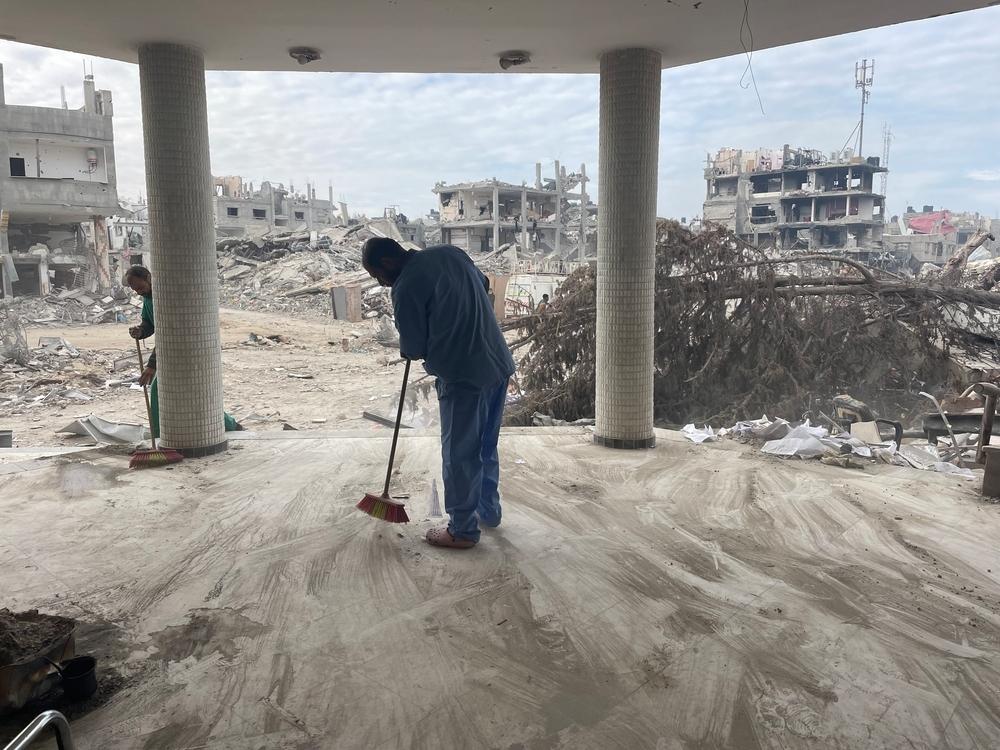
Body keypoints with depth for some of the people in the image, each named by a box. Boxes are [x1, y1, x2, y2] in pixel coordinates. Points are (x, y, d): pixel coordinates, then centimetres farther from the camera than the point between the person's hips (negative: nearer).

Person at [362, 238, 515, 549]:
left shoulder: (405, 288, -15)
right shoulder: (450, 252, 7)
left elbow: (413, 348, -8)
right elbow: (482, 283, 23)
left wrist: (409, 349, 14)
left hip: (463, 378, -8)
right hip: (498, 365, 8)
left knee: (459, 455, 6)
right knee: (486, 447, 22)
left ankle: (462, 530, 16)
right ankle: (488, 510, 36)